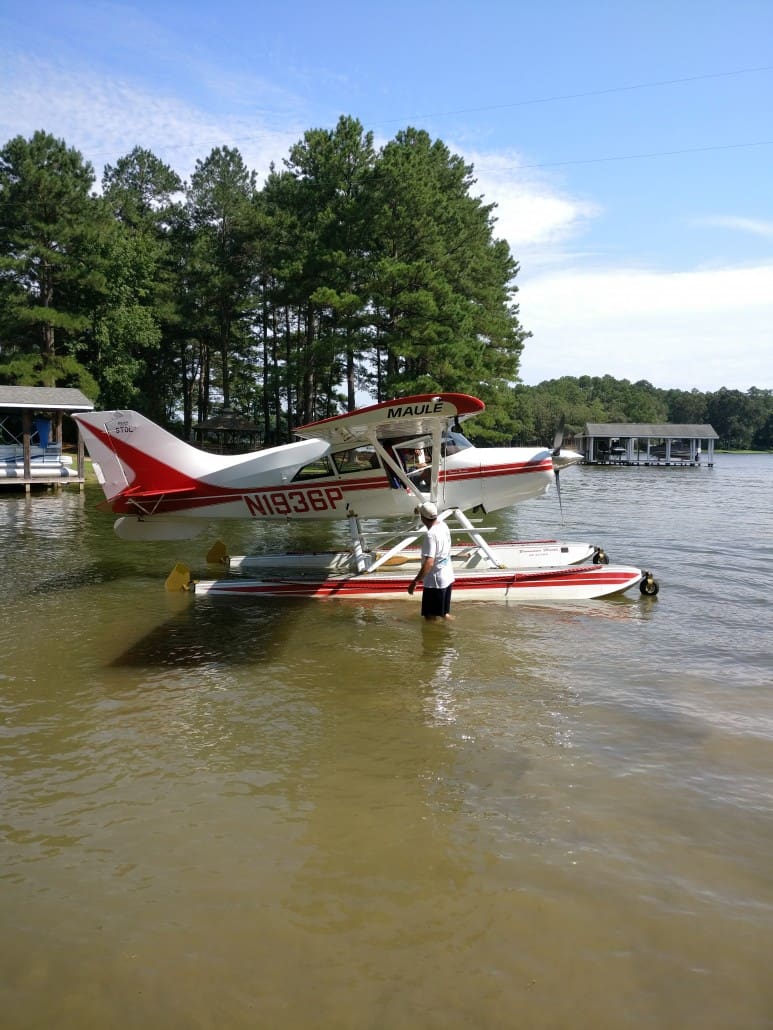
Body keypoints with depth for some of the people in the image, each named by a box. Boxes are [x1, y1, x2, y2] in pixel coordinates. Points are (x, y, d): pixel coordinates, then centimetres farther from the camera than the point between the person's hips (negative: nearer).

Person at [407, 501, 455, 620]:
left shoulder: (431, 536, -24)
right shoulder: (444, 526, 1)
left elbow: (429, 563, -29)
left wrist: (415, 581, -26)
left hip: (435, 582, -9)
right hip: (448, 577, 9)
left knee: (431, 617, 2)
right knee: (445, 613, 22)